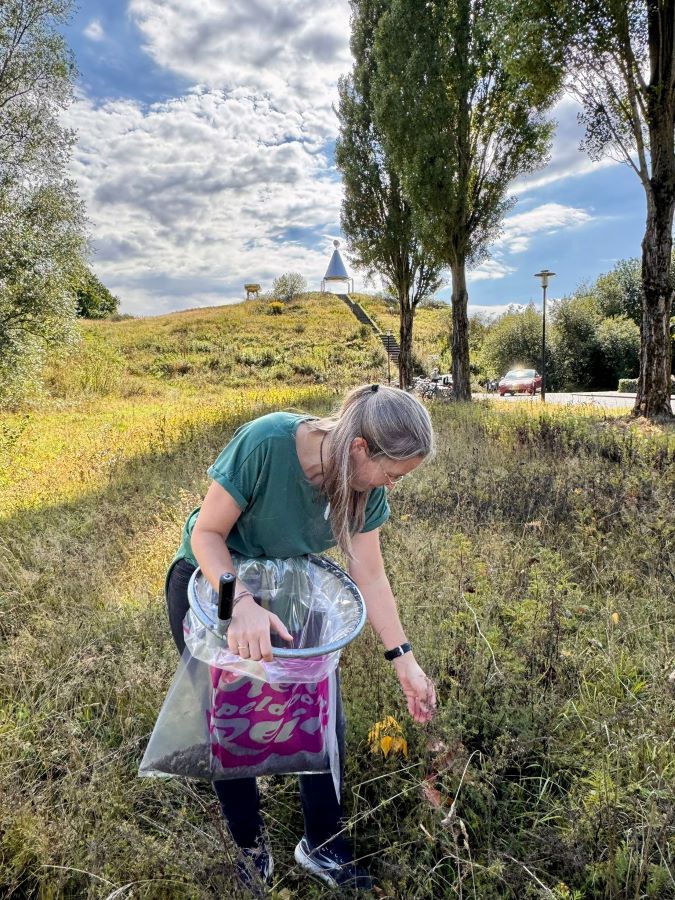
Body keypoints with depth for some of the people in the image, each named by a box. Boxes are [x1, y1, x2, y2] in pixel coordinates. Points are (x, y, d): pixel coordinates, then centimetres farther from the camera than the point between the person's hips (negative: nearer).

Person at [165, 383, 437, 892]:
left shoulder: (365, 486, -20)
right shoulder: (265, 443, -36)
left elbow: (369, 575, -12)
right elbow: (206, 533, -27)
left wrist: (405, 662, -11)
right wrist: (241, 602, -42)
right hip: (211, 583, -4)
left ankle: (323, 846, 29)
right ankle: (252, 849, 34)